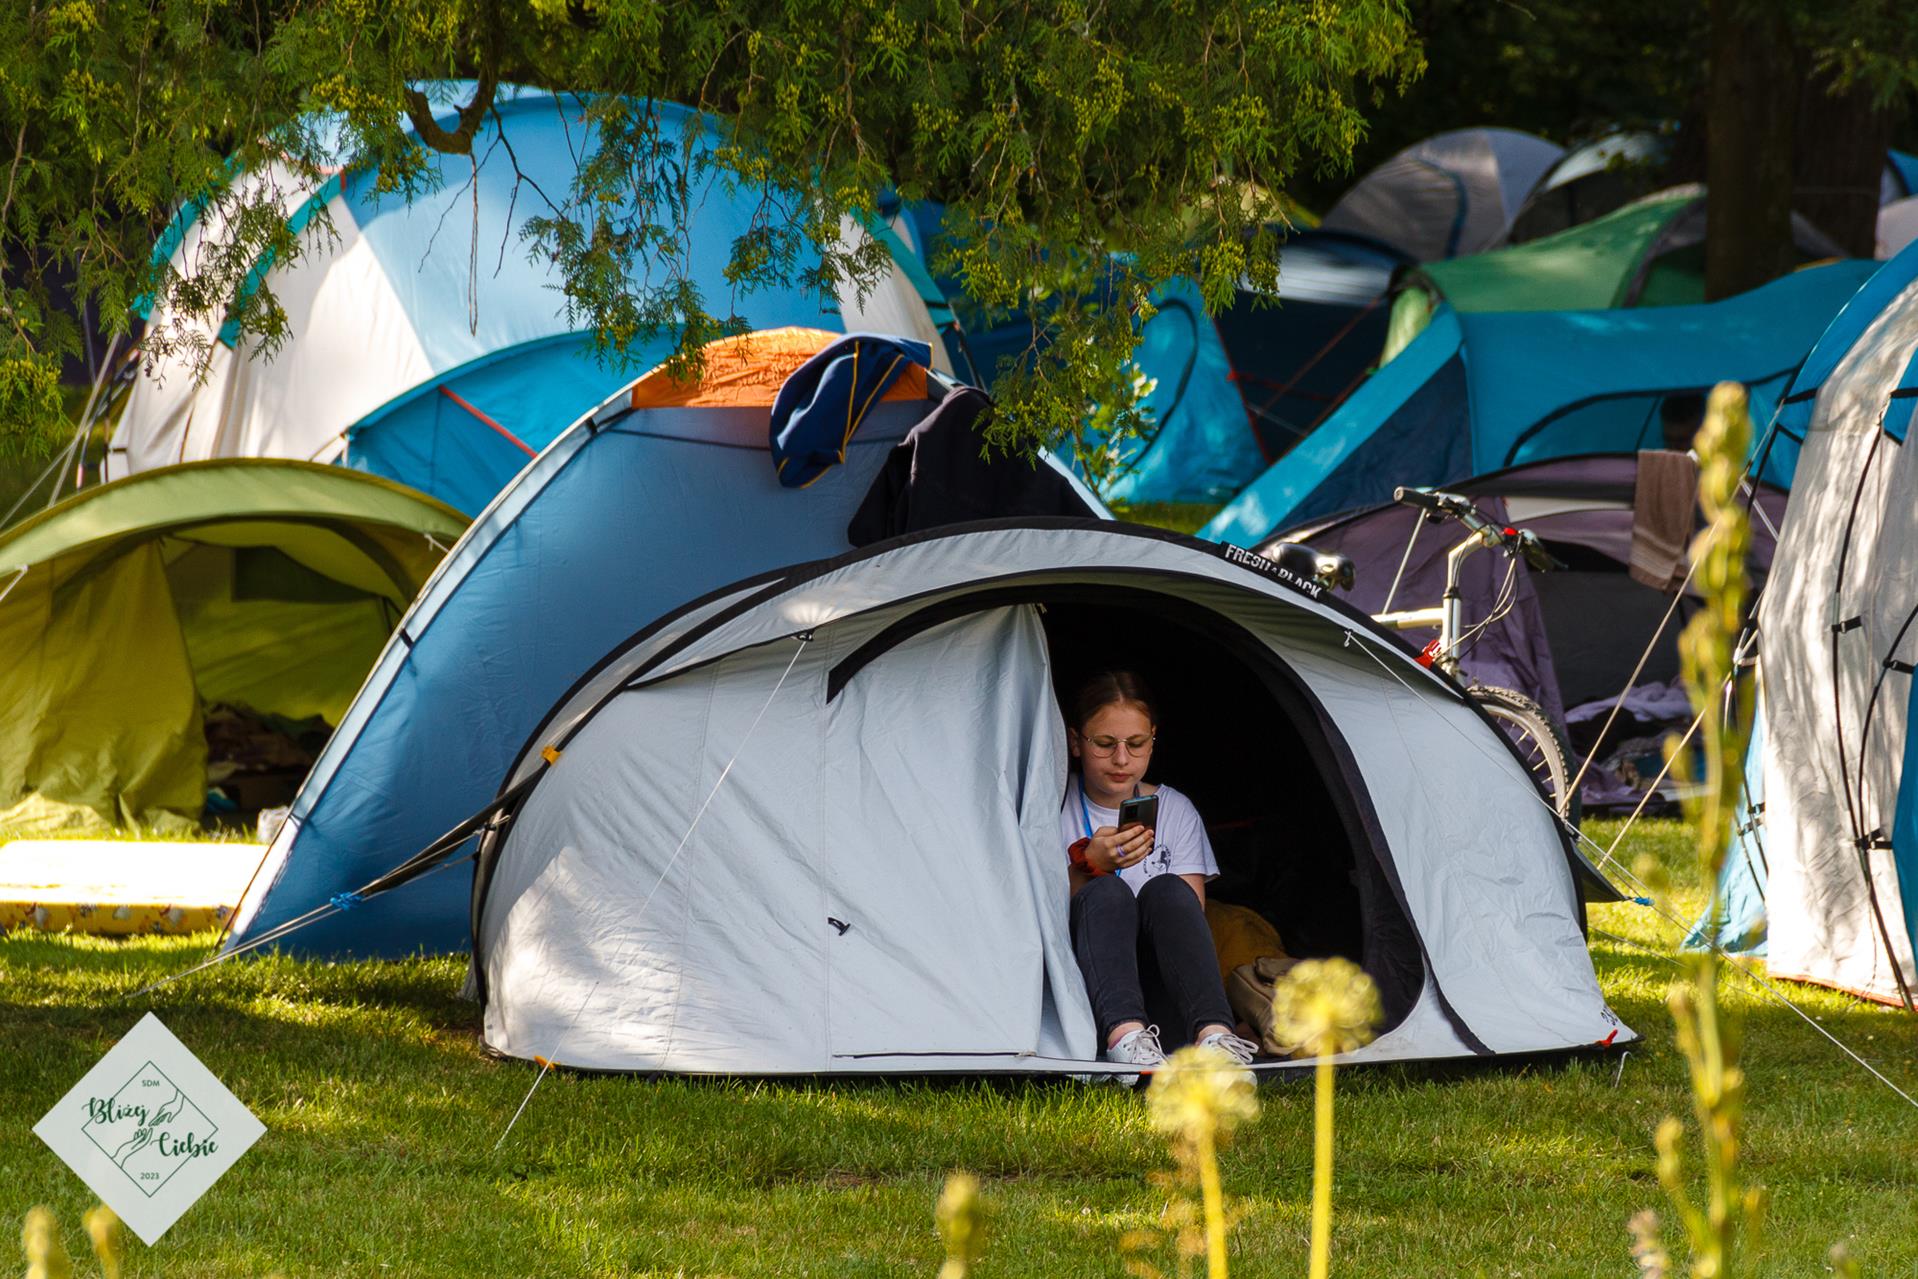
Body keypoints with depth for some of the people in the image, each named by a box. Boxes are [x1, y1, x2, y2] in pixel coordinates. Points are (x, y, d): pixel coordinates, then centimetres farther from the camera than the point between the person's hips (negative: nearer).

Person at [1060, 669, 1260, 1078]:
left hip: (1157, 996, 2)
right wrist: (1086, 867, -21)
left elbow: (1188, 917, 4)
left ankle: (1212, 1033, -49)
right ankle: (1124, 1034, -55)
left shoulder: (1176, 811, 13)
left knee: (1168, 892, -27)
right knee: (1107, 893, -30)